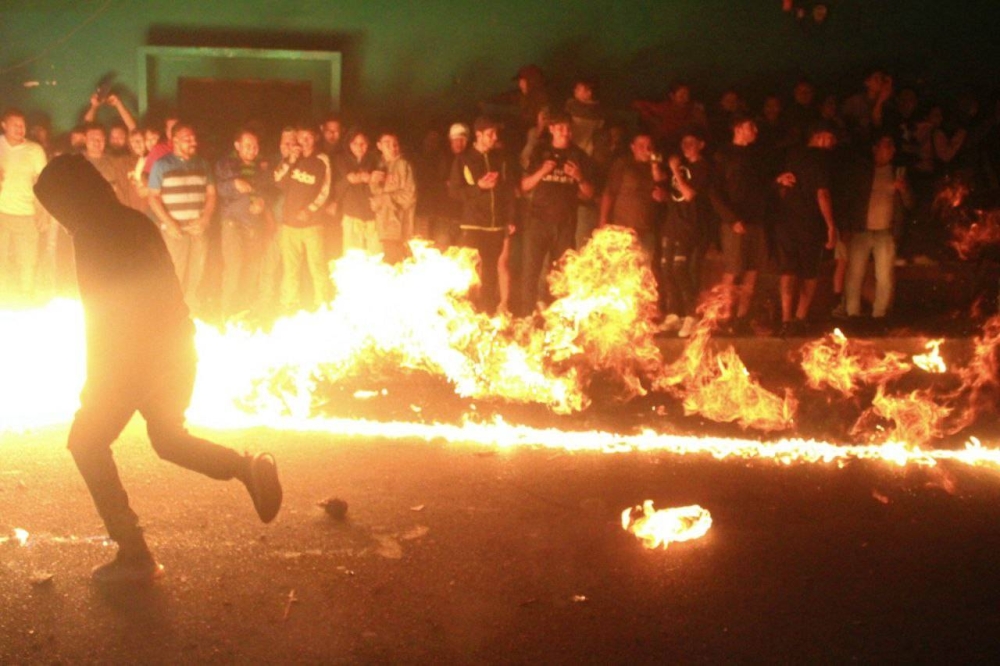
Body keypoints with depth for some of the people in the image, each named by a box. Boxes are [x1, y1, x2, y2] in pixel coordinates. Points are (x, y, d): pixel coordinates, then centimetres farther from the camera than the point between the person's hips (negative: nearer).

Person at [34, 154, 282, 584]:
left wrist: (95, 380, -9)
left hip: (132, 356, -8)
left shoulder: (91, 236, -12)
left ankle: (134, 554, 3)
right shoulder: (136, 222, 12)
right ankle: (249, 467, 3)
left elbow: (100, 313, -15)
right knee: (168, 439, 25)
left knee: (87, 443, 7)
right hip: (175, 351, 8)